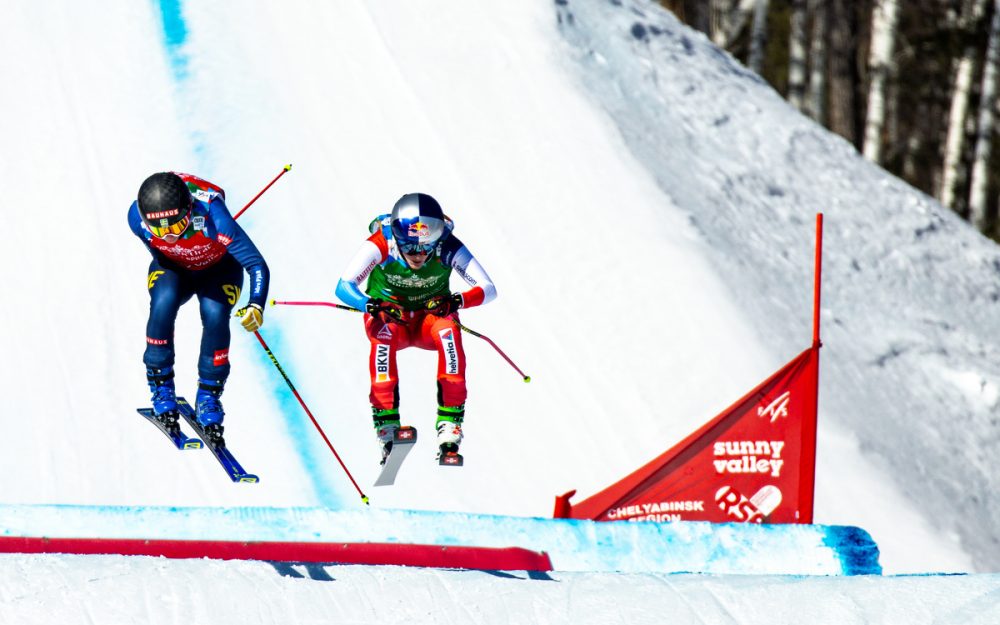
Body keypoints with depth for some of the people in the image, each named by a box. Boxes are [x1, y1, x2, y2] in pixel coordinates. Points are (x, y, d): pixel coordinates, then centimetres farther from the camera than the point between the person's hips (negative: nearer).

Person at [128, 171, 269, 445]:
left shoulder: (211, 215, -40)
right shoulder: (138, 218, -31)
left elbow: (257, 264, -38)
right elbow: (155, 248, -5)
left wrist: (256, 305, -54)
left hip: (219, 269, -1)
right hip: (172, 268, 1)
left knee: (215, 314, -28)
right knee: (163, 303, -29)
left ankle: (209, 396, -8)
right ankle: (161, 387, -11)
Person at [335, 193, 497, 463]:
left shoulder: (448, 249, -24)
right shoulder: (381, 246, -27)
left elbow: (488, 289, -30)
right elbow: (344, 287, -34)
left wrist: (457, 300, -50)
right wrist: (371, 305, -54)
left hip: (431, 317, 1)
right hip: (390, 315, -1)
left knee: (449, 330, -33)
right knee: (383, 332, -35)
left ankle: (450, 421, -30)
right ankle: (386, 420, -32)